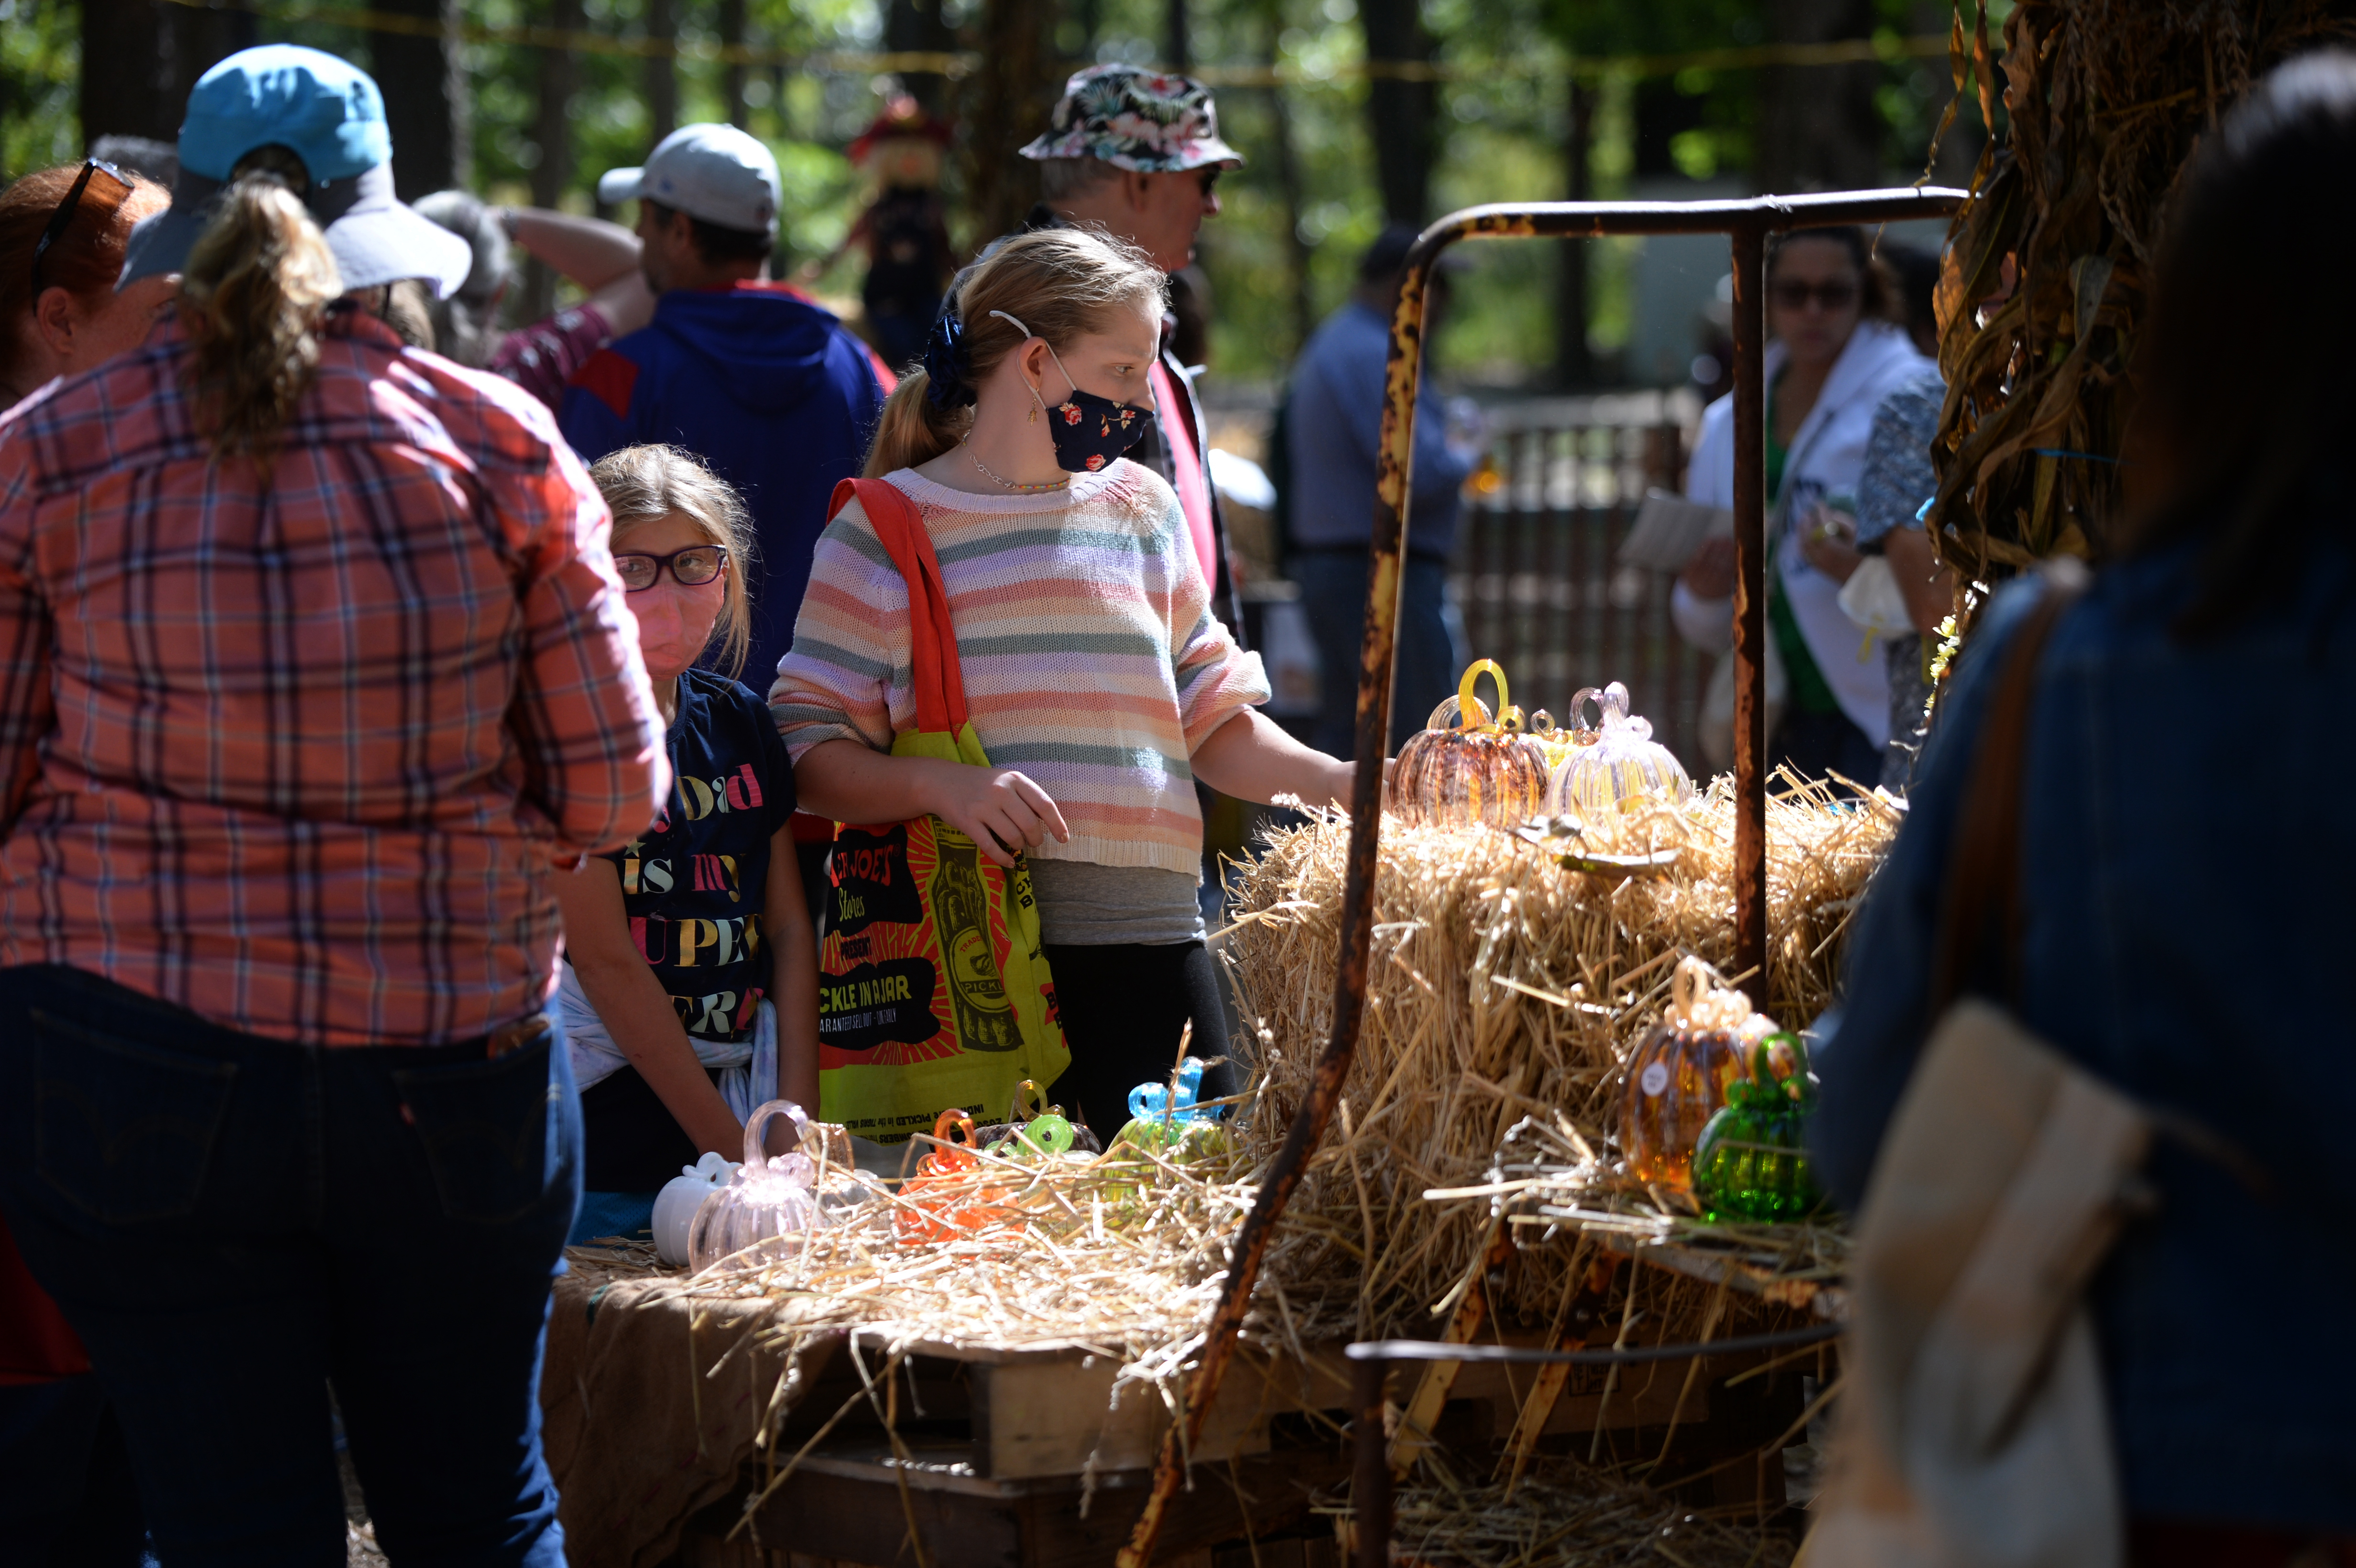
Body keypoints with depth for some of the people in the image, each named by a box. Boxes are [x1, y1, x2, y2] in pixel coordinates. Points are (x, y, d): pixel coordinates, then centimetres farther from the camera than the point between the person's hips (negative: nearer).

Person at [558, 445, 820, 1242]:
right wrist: (737, 1153, -15)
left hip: (737, 1105, 5)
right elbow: (606, 962, -13)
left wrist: (799, 1120, -1)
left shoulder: (740, 722, 10)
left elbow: (790, 926, 11)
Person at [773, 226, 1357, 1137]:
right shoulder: (885, 529, 2)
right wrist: (942, 785, -20)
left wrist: (1345, 784, 3)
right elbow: (808, 753, -3)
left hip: (1146, 936, 4)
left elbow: (1211, 721, 17)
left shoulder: (1141, 508, 17)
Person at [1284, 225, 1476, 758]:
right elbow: (1419, 471, -23)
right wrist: (1466, 459, -3)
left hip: (1327, 567, 10)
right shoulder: (1374, 356, -15)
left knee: (1343, 731, 10)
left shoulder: (1326, 347, 19)